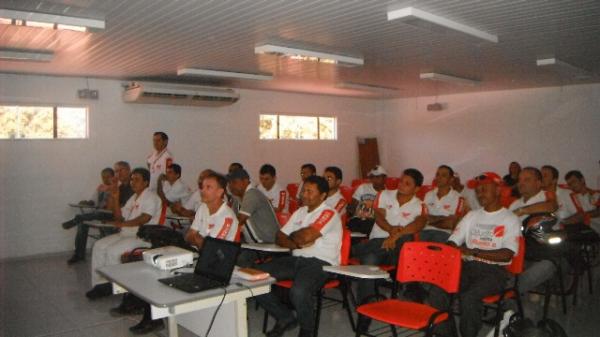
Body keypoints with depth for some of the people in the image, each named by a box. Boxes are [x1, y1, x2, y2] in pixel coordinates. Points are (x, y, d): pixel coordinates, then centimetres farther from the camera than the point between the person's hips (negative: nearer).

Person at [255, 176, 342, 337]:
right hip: (296, 259, 8)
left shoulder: (329, 213, -7)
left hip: (321, 262, -7)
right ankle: (285, 318, 9)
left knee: (298, 291, -37)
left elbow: (306, 236, -20)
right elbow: (280, 237, 13)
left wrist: (293, 236, 3)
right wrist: (298, 244, -7)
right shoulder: (300, 212, 17)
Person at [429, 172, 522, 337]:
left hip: (494, 270, -4)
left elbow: (507, 255, -11)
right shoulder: (472, 215, 18)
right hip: (468, 266, 4)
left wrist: (474, 252, -19)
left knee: (468, 297, -33)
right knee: (437, 290, -23)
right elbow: (452, 242, 12)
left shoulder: (511, 220, 2)